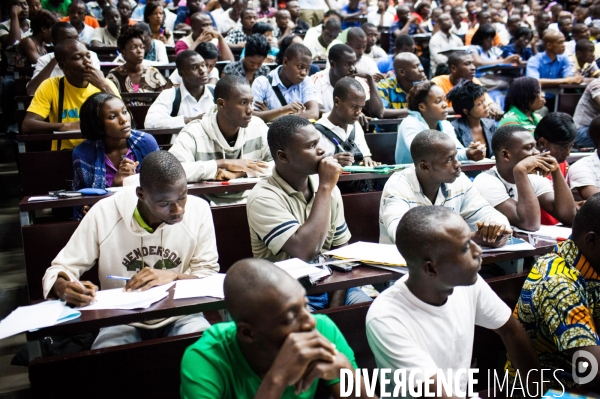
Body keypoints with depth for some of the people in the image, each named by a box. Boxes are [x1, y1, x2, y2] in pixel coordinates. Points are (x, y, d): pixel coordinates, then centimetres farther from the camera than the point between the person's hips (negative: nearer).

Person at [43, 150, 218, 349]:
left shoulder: (198, 210, -11)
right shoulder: (104, 214, -13)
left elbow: (209, 275, -4)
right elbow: (60, 269, -6)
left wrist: (174, 276, -24)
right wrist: (64, 288, -30)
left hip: (180, 315, 1)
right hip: (123, 320, 0)